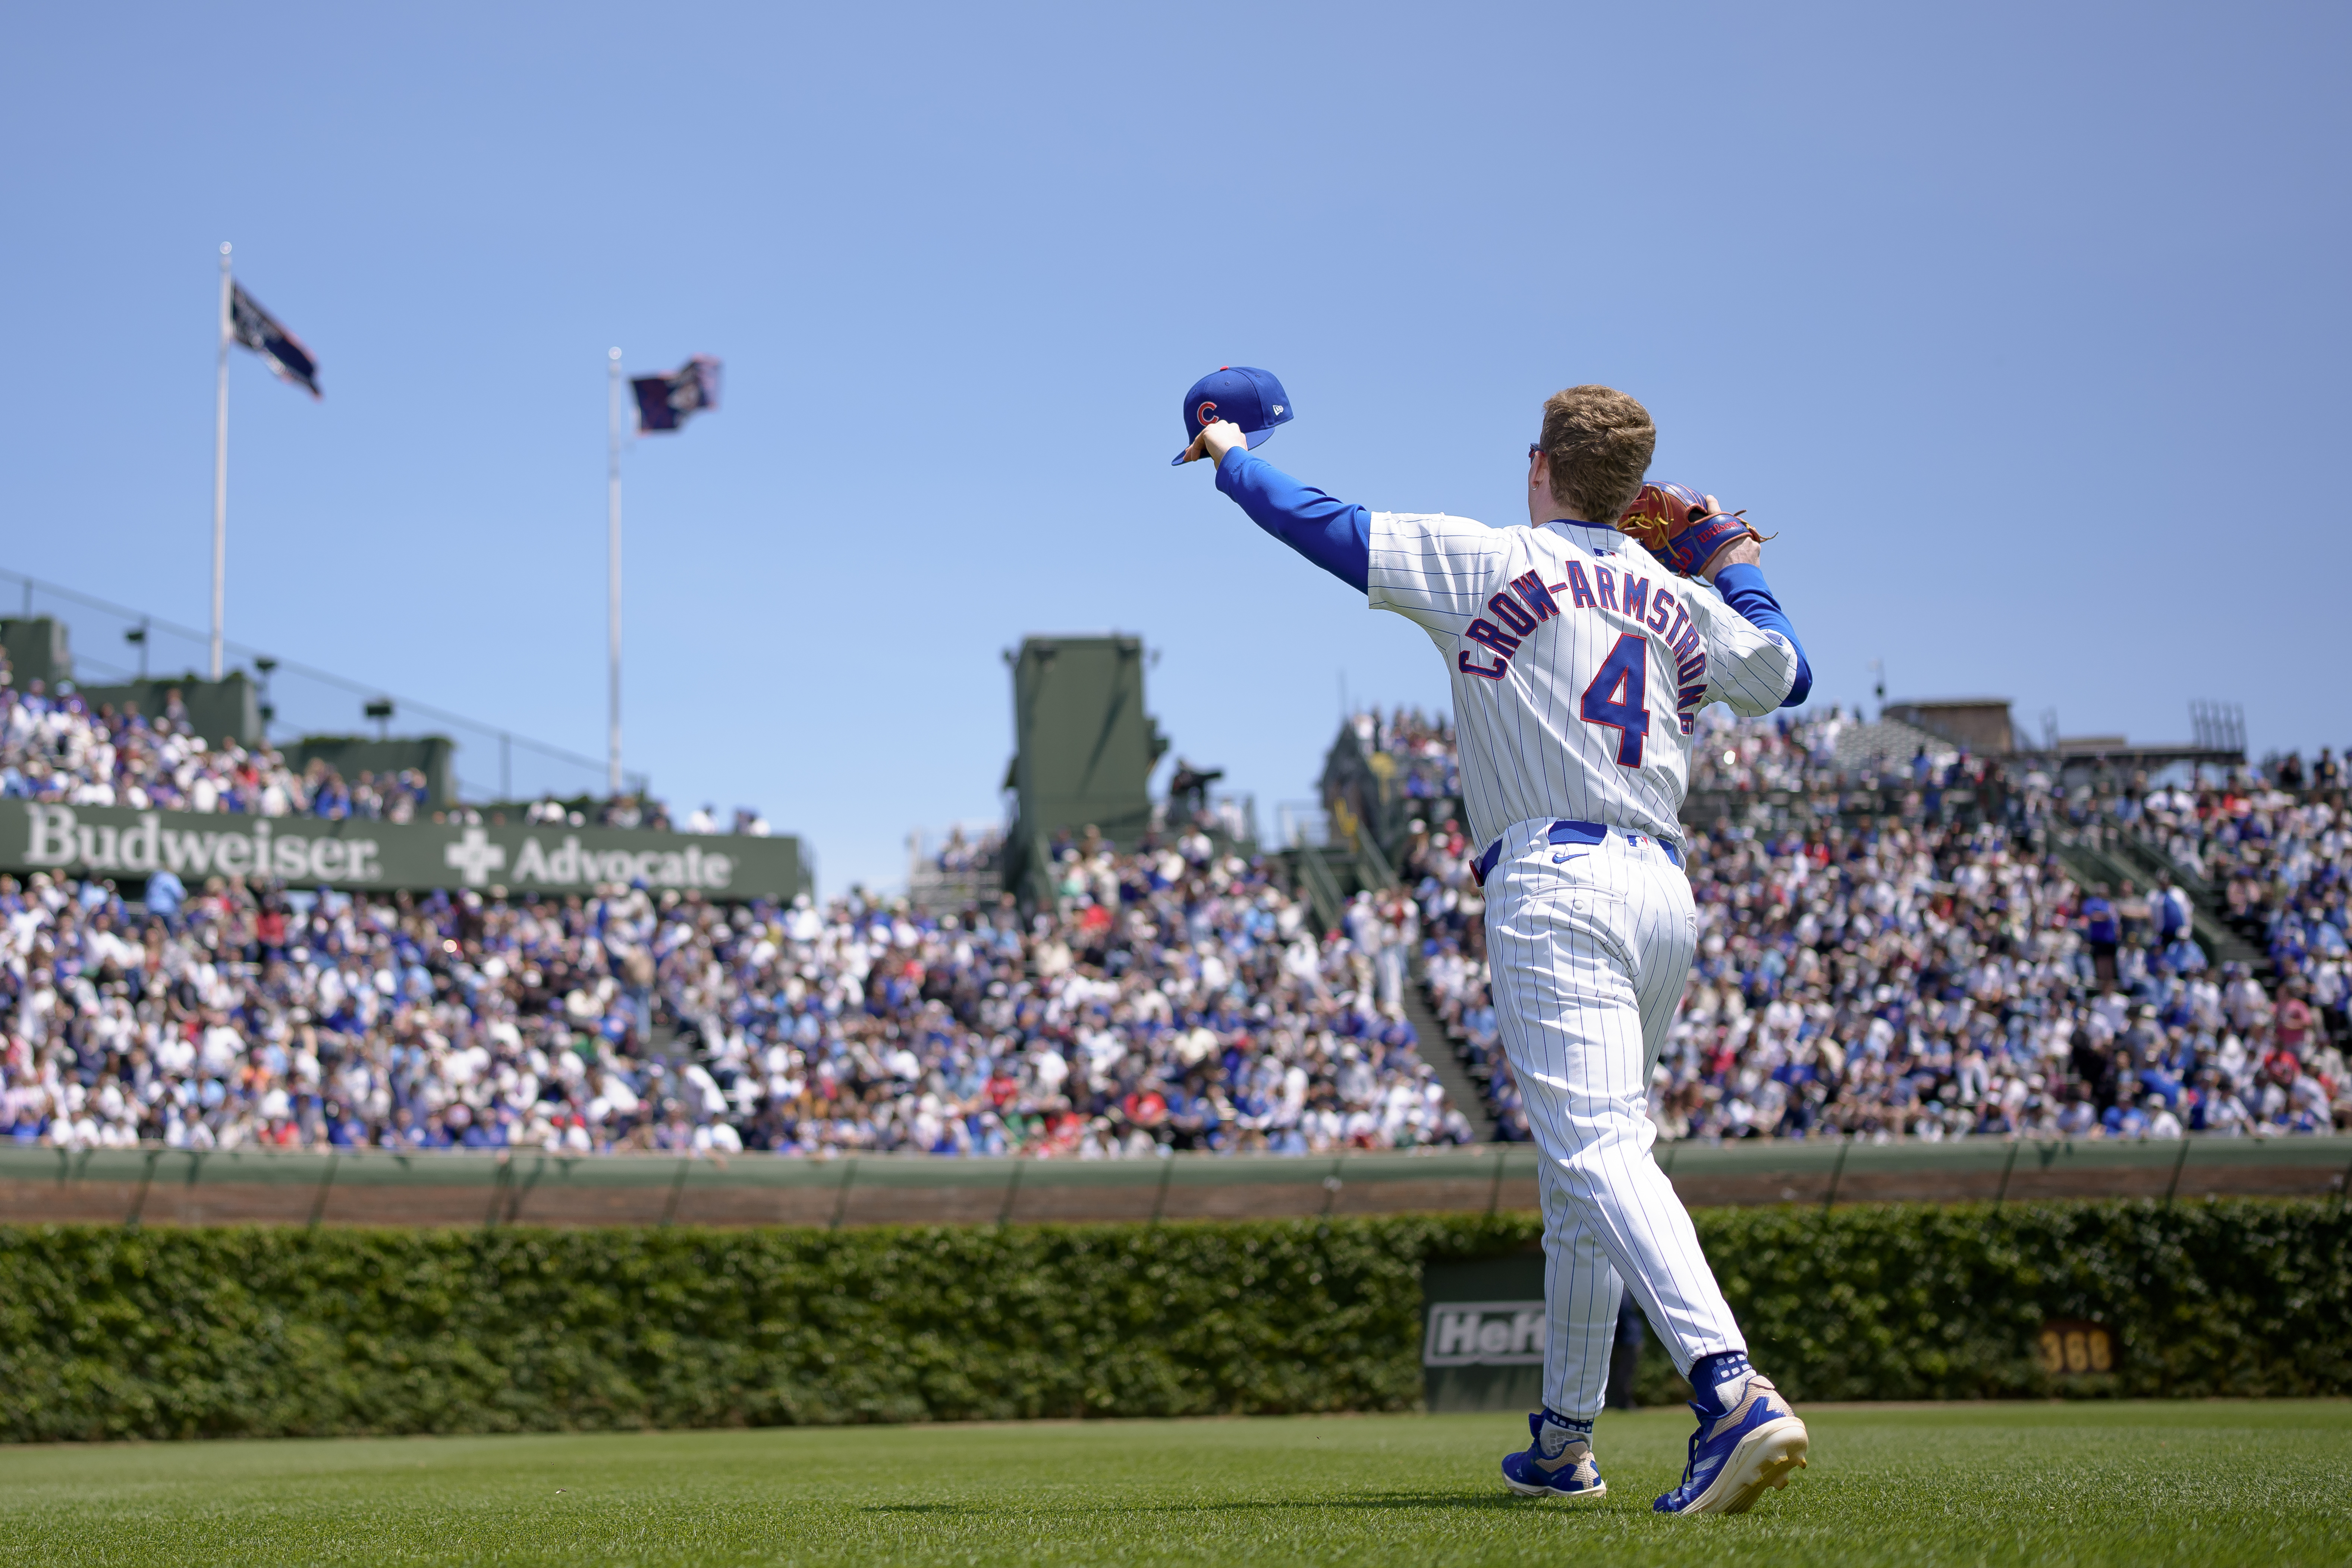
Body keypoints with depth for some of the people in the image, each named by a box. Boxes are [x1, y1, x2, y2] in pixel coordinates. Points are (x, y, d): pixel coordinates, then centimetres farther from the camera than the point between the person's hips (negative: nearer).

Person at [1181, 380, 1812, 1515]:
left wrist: (1231, 455, 22)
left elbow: (1324, 526, 4)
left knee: (1597, 1150, -18)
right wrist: (1731, 563, 44)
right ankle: (1564, 1442, 25)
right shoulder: (1680, 601, 16)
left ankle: (1733, 1392, -38)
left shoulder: (1489, 563, 1)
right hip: (1665, 889, 7)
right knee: (1582, 1169, 18)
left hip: (1554, 885, -7)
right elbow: (1787, 676, 32)